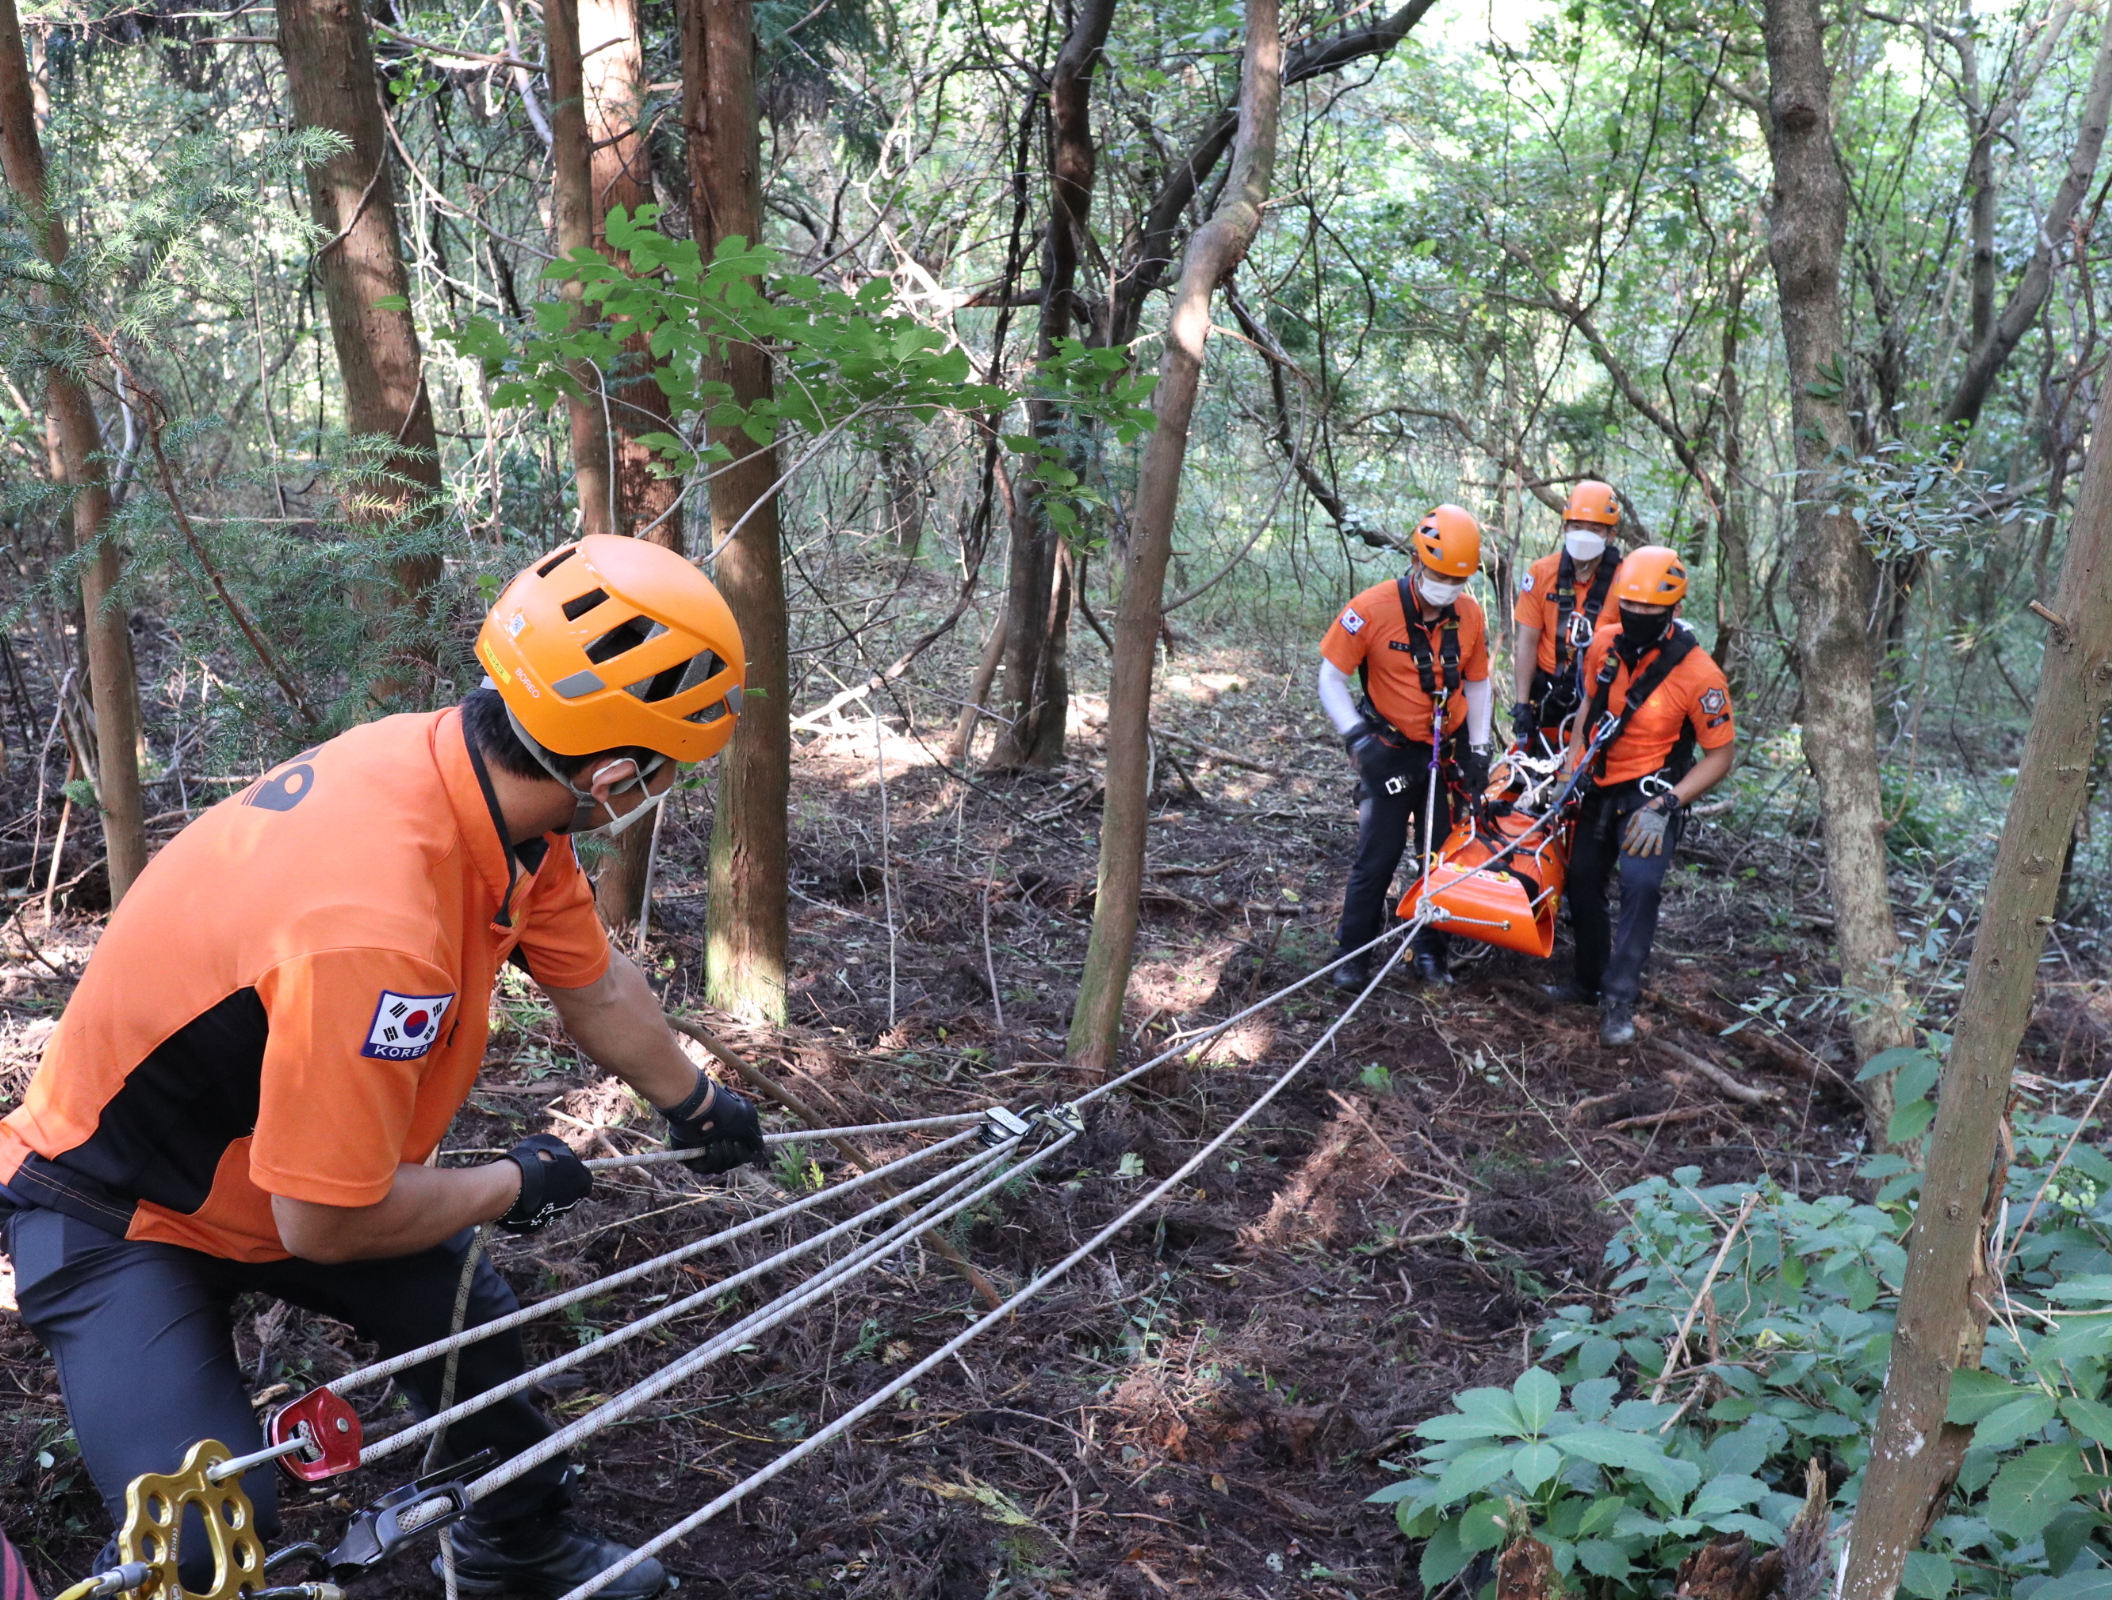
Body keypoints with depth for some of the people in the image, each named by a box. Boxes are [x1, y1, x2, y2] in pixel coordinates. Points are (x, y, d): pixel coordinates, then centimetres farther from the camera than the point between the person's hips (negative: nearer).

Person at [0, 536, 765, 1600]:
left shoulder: (492, 782, -15)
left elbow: (595, 989, 3)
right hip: (119, 1218, -8)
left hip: (279, 1159, 8)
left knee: (472, 1317, 8)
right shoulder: (374, 925, -42)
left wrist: (692, 1102, 18)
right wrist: (515, 1184, -12)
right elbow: (325, 1220, -30)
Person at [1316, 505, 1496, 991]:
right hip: (1391, 754, -4)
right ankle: (1352, 955, 8)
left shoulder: (1470, 614, -3)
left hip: (1448, 753, 4)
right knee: (1378, 856, -4)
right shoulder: (1373, 609, -16)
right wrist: (1357, 737, -22)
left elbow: (1477, 683, 11)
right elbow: (1331, 678, -11)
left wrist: (1478, 751, 6)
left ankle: (1432, 951, 23)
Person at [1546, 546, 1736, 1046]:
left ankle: (1619, 1000, -15)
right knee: (1582, 882, 13)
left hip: (1651, 794, -6)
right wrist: (1570, 767, 5)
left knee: (1640, 885, -24)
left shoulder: (1698, 675, -22)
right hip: (1600, 788, 6)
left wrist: (1665, 806, -22)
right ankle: (1590, 980, 32)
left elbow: (1719, 755, -14)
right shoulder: (1605, 645, -7)